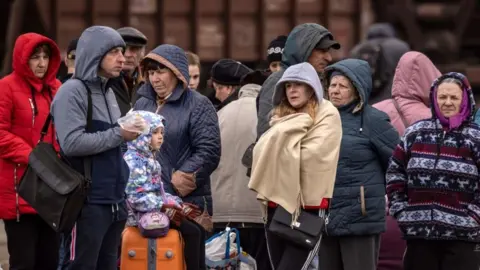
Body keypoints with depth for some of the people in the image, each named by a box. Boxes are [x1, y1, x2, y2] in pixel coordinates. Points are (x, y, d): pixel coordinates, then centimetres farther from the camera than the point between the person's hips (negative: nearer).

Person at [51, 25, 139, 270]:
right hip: (88, 203, -9)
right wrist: (119, 135, -17)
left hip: (114, 202, 9)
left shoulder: (108, 92, 17)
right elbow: (71, 143, -22)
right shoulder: (73, 91, -10)